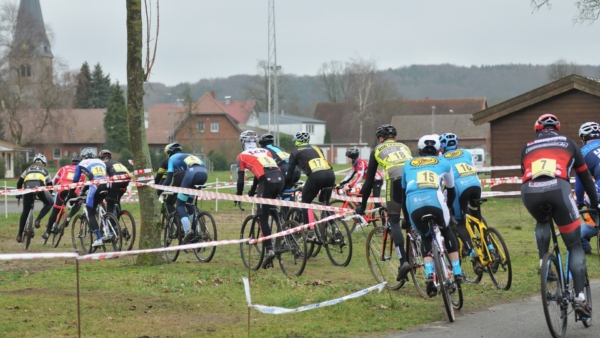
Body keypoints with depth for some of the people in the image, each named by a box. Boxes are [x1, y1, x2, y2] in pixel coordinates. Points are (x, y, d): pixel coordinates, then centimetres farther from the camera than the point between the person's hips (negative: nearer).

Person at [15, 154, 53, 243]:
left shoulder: (29, 169, 36)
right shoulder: (45, 170, 33)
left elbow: (19, 182, 36)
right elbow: (50, 184, 38)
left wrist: (18, 194, 49)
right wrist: (49, 195, 52)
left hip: (28, 186, 2)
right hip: (40, 186, -2)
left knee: (25, 211, 15)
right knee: (49, 203, 22)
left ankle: (19, 234, 14)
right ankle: (38, 219, 2)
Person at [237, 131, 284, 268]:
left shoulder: (242, 156, 18)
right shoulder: (265, 151, 31)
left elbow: (240, 180, 16)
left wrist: (239, 196, 31)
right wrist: (252, 191, 50)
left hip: (267, 181, -5)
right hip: (279, 179, 5)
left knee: (263, 218, 1)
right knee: (269, 209, 29)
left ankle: (269, 249, -13)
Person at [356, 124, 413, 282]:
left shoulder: (377, 150, 27)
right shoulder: (404, 146, 36)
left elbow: (369, 180, 27)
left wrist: (362, 205, 33)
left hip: (396, 179, -3)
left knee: (394, 221, 4)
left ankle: (403, 261, -11)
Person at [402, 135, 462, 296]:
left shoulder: (408, 164, 31)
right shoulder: (443, 163, 27)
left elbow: (403, 192, 34)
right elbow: (451, 190, 37)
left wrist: (406, 218, 42)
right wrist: (449, 207, 54)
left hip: (413, 205, 1)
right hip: (434, 201, -1)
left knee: (426, 238, 23)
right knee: (447, 232, 27)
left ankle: (429, 274, 1)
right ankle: (457, 272, 19)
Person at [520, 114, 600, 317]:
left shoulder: (528, 148, 32)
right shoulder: (567, 143, 29)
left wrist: (537, 204, 50)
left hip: (529, 192, 2)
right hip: (557, 188, -2)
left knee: (542, 223, 37)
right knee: (575, 246, 10)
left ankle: (544, 264, 18)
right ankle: (579, 297, -1)